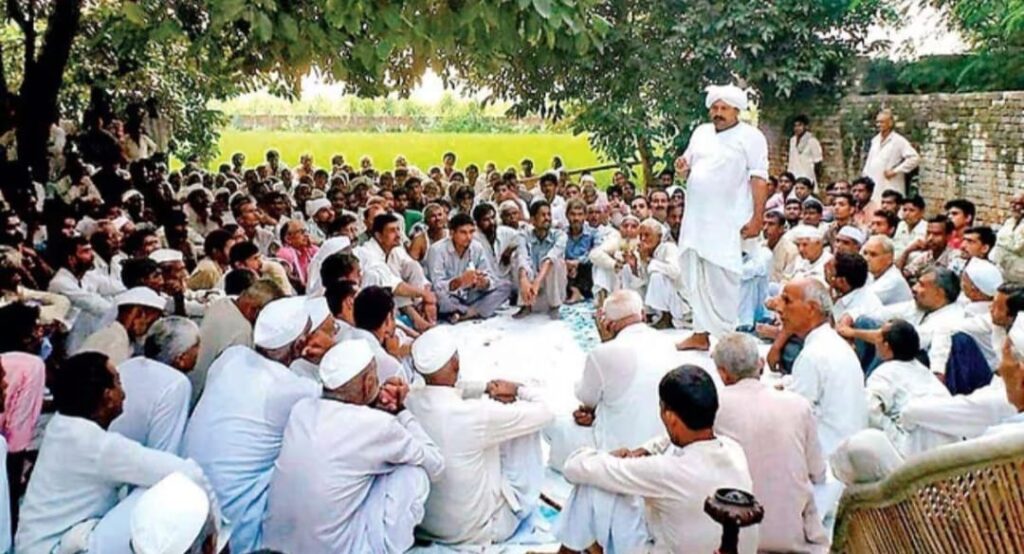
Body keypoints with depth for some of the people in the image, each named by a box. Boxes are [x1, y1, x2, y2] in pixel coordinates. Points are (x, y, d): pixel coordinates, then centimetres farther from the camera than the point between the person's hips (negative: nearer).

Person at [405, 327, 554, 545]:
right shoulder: (476, 414, -31)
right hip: (478, 529, -6)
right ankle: (524, 500, 29)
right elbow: (544, 413, -14)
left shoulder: (407, 403, -13)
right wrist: (518, 389, 4)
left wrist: (486, 388, 0)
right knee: (528, 421, 5)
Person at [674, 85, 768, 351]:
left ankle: (725, 336, 2)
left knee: (722, 280, -7)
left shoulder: (750, 137, -4)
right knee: (695, 278, 10)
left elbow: (759, 179, -9)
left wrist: (757, 217, -16)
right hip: (696, 218, 6)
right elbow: (689, 165, 23)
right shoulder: (701, 132, 14)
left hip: (727, 222, -6)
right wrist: (682, 167, -2)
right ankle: (701, 332, 19)